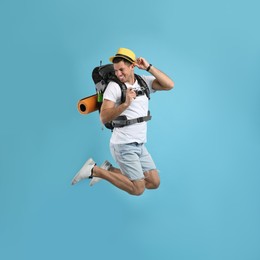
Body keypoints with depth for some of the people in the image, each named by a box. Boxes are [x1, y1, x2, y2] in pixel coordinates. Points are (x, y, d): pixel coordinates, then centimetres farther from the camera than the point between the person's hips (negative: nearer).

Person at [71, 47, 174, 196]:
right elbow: (104, 118, -17)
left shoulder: (145, 81, 5)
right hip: (124, 145, -6)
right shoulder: (114, 86, -10)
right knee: (138, 189, -7)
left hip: (140, 145, 6)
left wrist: (148, 67, -10)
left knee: (154, 183, 9)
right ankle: (94, 170, 2)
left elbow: (169, 85, -8)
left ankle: (109, 169, 16)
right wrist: (125, 104, -29)